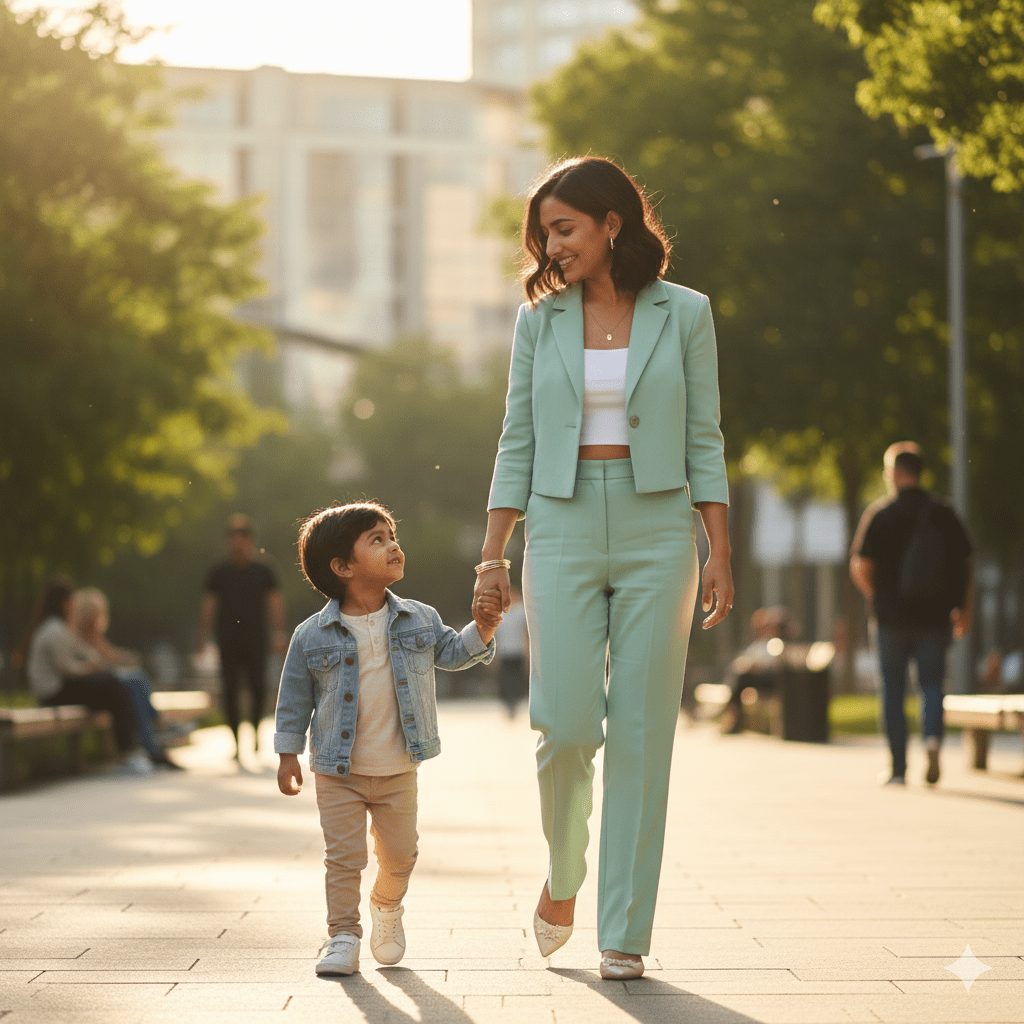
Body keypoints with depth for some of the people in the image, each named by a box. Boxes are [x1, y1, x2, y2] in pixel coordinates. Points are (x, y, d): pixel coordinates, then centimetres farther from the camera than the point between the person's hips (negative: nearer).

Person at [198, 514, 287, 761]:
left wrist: (279, 632, -7)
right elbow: (208, 607, 8)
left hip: (256, 642, 0)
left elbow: (275, 602, 5)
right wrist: (203, 638, 0)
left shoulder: (262, 571, 8)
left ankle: (256, 728, 16)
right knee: (231, 691, -4)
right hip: (228, 643, 0)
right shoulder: (218, 573, 8)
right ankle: (237, 742, 2)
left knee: (258, 688, -10)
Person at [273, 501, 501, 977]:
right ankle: (343, 935, 10)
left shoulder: (418, 620, -3)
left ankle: (387, 906, 41)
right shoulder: (313, 635, -11)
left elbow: (449, 652, 12)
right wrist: (288, 755, -2)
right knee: (344, 857, -2)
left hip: (398, 772, 3)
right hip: (338, 775, -3)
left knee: (400, 856, 14)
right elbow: (295, 697, -2)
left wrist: (480, 632, -6)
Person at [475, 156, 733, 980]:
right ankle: (563, 874, 22)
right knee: (565, 725, -8)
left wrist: (721, 554, -2)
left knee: (641, 733, -1)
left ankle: (624, 933, 6)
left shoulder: (684, 314, 3)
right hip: (563, 531, 1)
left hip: (657, 529, -1)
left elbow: (704, 441, 4)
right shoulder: (540, 318, 7)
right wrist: (493, 554, 2)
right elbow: (518, 442, 8)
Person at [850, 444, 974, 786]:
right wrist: (965, 611, 8)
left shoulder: (880, 515, -5)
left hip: (893, 617, -2)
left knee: (893, 690, 8)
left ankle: (898, 768, 9)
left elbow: (860, 569, -8)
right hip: (935, 617, 2)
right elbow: (965, 566, 2)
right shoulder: (944, 513, 3)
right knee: (932, 682, 11)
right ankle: (933, 737, -18)